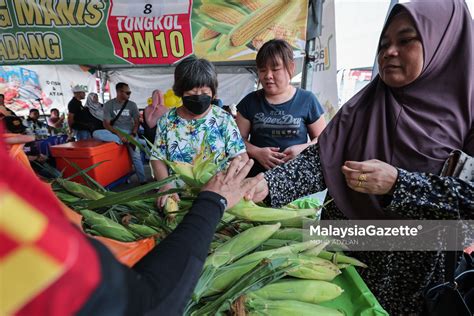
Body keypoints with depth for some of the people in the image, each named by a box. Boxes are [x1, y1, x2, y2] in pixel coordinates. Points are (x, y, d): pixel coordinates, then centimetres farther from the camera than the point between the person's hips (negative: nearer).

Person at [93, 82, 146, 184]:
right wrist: (119, 134, -22)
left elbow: (136, 122, 4)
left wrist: (133, 134, -14)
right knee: (96, 133, -27)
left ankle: (143, 180, -2)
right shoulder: (109, 104, -2)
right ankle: (123, 141, -23)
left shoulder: (132, 105, 3)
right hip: (115, 131, 0)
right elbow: (106, 124, -7)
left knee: (136, 156, -13)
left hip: (129, 132, 0)